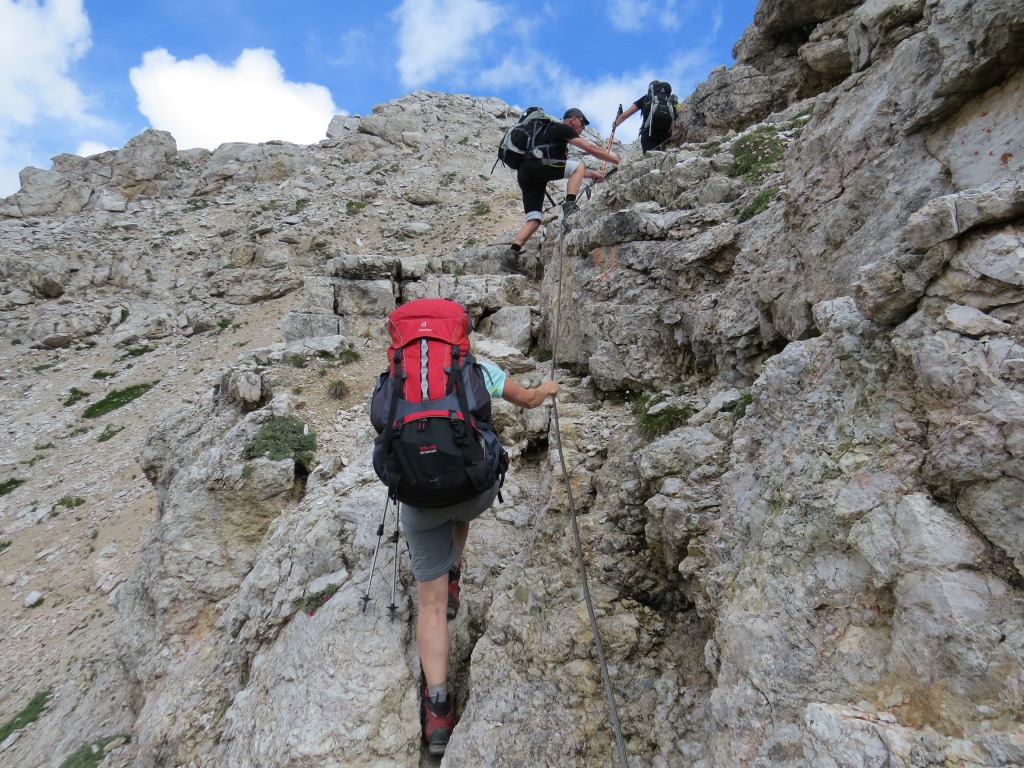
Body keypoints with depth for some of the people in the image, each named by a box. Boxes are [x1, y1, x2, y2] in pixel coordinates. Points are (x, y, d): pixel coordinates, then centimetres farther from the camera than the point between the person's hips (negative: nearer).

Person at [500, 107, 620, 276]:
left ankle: (511, 255, -12)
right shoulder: (562, 128, 9)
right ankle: (569, 206, -16)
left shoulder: (553, 132, 36)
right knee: (579, 166, -2)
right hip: (535, 166, -8)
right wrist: (618, 161, 8)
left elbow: (563, 167, 37)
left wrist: (591, 174, 32)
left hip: (525, 173, 9)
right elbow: (591, 149, 3)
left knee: (535, 218, 2)